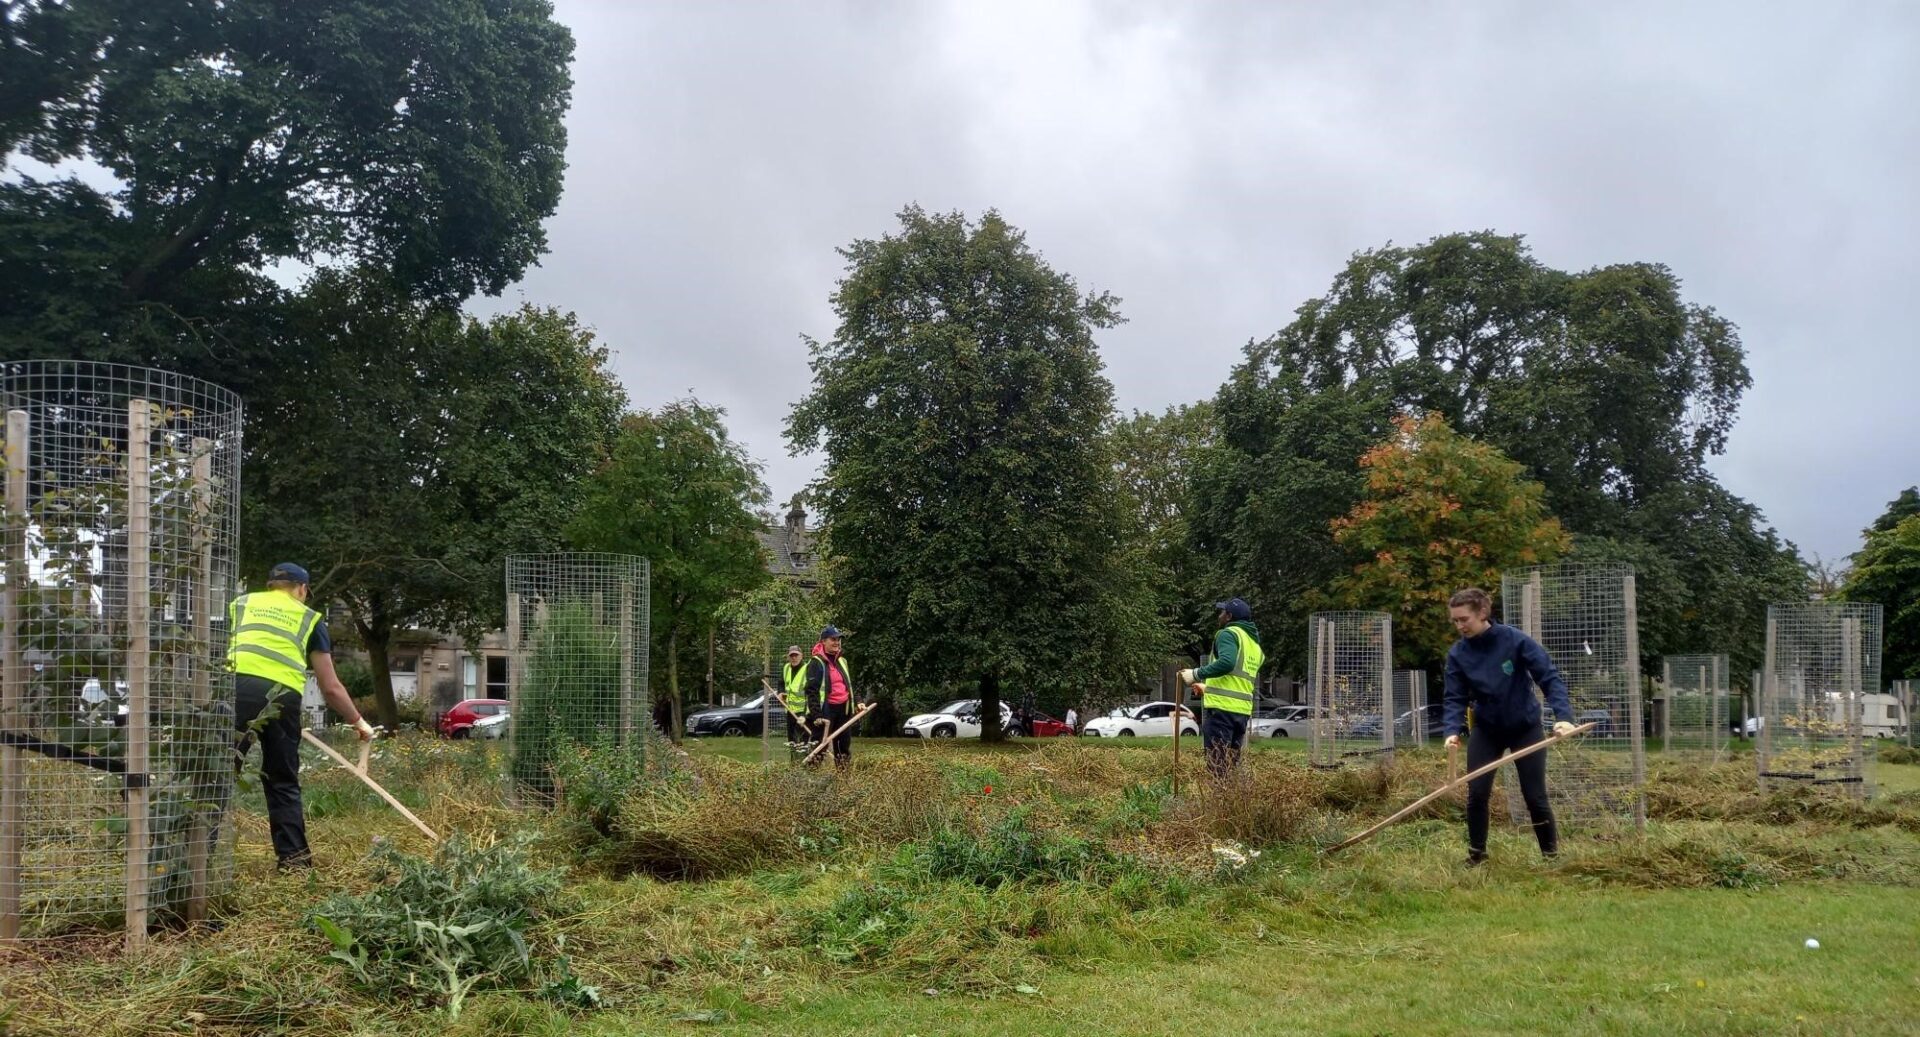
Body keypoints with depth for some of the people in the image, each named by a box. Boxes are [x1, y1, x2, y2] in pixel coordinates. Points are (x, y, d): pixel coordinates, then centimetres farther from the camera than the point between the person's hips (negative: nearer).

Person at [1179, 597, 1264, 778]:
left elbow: (1226, 662, -24)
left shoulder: (1229, 634, -4)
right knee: (1231, 763, 14)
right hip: (1243, 710, 9)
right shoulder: (1255, 642, 22)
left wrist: (1196, 674, -18)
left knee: (1217, 764, -9)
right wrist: (1208, 688, 32)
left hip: (1223, 708, -9)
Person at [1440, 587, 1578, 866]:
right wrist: (1452, 730, -32)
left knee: (1535, 796, 1)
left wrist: (1563, 715, -35)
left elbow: (1549, 677, -21)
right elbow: (1455, 698, -13)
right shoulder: (1457, 654, -12)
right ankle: (1476, 853, 14)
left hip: (1525, 727, -2)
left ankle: (1552, 854, 19)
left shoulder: (1515, 640, -21)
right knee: (1476, 793, -4)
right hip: (1486, 730, 3)